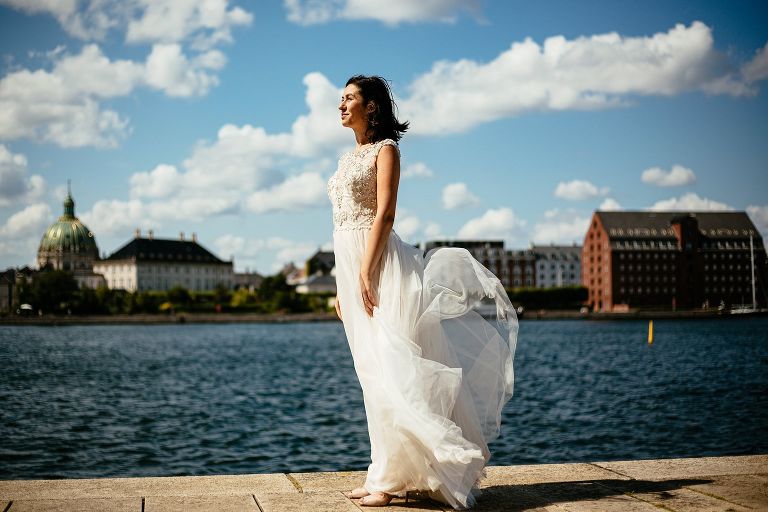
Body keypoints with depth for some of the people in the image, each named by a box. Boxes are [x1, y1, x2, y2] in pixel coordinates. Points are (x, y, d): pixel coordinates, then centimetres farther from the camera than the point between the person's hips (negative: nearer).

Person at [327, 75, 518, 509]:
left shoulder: (385, 149, -2)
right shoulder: (349, 158, 22)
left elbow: (384, 214, -13)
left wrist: (367, 272, -21)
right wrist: (342, 285, 17)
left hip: (376, 261, -9)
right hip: (348, 262, 9)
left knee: (386, 366, -11)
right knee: (372, 370, 8)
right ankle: (388, 471, 12)